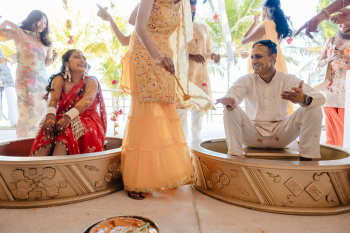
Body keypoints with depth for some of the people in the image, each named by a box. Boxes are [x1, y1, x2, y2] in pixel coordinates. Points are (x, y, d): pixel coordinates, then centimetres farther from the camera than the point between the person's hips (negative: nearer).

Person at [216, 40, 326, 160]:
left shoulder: (288, 80, -2)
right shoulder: (247, 80, -1)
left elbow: (320, 98, -14)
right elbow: (234, 94, -22)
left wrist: (304, 99, -39)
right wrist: (229, 100, -49)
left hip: (280, 135, 1)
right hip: (253, 135, 0)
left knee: (314, 109, -17)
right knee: (230, 109, -24)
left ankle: (306, 160, -14)